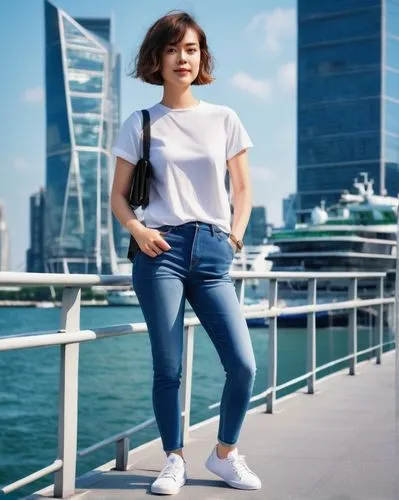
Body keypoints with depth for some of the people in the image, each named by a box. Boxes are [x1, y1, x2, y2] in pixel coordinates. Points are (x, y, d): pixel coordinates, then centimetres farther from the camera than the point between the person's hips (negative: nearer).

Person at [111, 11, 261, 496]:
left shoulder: (224, 119, 10)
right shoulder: (140, 124, 6)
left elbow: (243, 189, 15)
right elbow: (118, 196, 8)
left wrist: (236, 233, 1)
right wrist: (137, 228, -11)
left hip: (213, 253, 2)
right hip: (162, 250, -1)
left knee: (243, 365, -5)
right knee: (168, 368, 0)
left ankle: (225, 454, 17)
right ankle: (174, 460, 19)